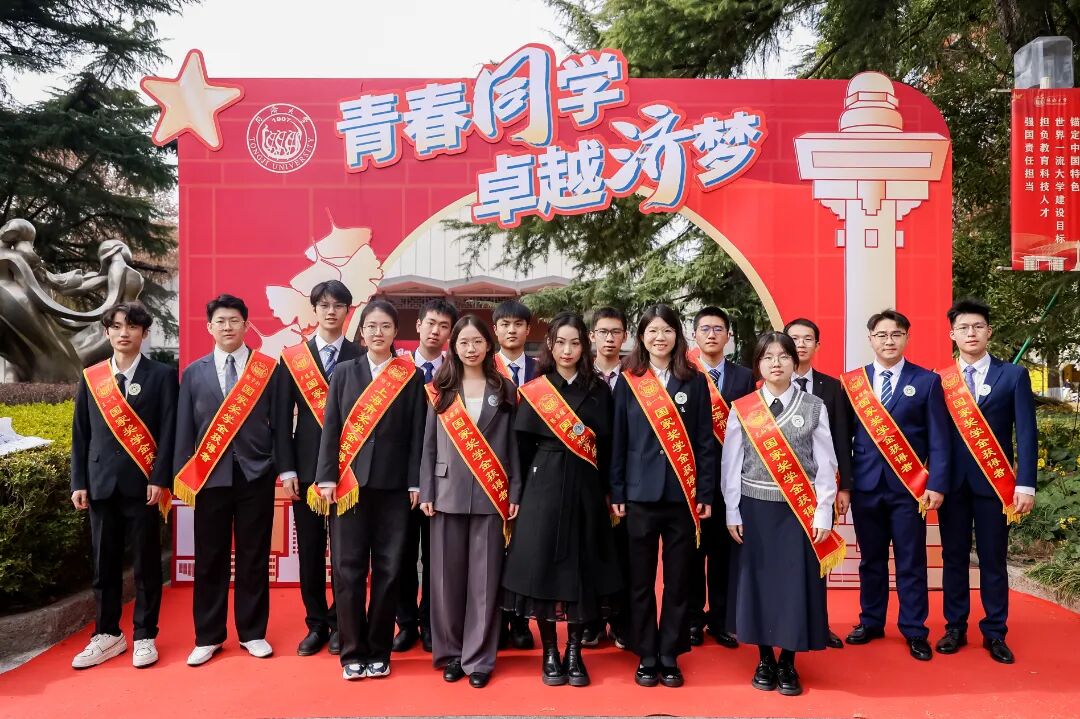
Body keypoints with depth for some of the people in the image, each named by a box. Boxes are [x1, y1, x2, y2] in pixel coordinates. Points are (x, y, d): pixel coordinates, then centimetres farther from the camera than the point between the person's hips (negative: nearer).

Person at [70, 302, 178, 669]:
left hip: (142, 483, -3)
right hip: (101, 484, 3)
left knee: (146, 564, 5)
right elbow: (80, 434, 10)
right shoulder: (90, 378, 10)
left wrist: (159, 480, -12)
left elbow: (169, 432, -5)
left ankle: (144, 637, 16)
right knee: (104, 564, 11)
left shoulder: (162, 375, 0)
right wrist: (79, 482, 3)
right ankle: (107, 635, 24)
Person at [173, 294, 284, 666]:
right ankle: (208, 636, 21)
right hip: (210, 476, 1)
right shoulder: (193, 372, 8)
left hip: (256, 475, -1)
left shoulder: (268, 369, 3)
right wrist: (180, 476, 2)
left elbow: (278, 424, 2)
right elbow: (184, 427, 7)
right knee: (209, 559, 7)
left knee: (254, 557, 6)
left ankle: (252, 633, 20)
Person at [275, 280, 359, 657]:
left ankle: (340, 624, 20)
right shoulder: (292, 358, 5)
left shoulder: (361, 357, 2)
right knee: (310, 550, 9)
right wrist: (287, 469, -4)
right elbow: (283, 418, 3)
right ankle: (316, 624, 22)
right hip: (306, 467, 1)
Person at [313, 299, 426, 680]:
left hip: (393, 485, 0)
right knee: (348, 568, 3)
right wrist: (327, 477, -4)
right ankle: (352, 652, 16)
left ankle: (378, 652, 18)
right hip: (349, 483, 1)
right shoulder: (344, 372, 8)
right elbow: (331, 428, 4)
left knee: (388, 569, 5)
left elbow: (417, 434, 2)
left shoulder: (412, 377, 4)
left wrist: (415, 482, -3)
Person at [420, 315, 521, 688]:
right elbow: (430, 444, 6)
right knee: (447, 575, 6)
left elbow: (513, 445, 5)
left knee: (484, 577, 3)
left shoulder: (504, 389, 5)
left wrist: (515, 492, 0)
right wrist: (426, 491, 0)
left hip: (491, 495, -1)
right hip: (448, 493, 1)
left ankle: (479, 658, 13)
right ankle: (449, 652, 21)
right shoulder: (440, 389, 6)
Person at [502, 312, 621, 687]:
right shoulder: (535, 390, 1)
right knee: (543, 564, 2)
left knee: (581, 567, 6)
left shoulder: (599, 389, 6)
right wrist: (520, 493, 0)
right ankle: (550, 653, 17)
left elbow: (607, 445, 6)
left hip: (586, 488, 2)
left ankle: (574, 653, 20)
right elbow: (522, 446, 2)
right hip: (544, 486, -1)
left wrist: (606, 490, 1)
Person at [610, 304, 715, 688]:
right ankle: (646, 656, 21)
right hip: (640, 493, 0)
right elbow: (618, 440, 4)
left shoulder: (694, 381, 4)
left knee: (678, 580, 8)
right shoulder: (628, 381, 3)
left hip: (682, 494, 0)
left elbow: (704, 440, 3)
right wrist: (616, 492, 0)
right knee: (641, 580, 8)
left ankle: (670, 656, 21)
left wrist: (705, 493, -2)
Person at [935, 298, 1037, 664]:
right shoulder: (939, 380, 4)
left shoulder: (1014, 375, 1)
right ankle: (955, 628, 20)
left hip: (994, 481, -1)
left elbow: (1026, 433, -3)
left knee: (993, 560, 7)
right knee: (953, 558, 9)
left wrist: (1025, 484, -9)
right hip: (951, 481, 1)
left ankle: (994, 633, 19)